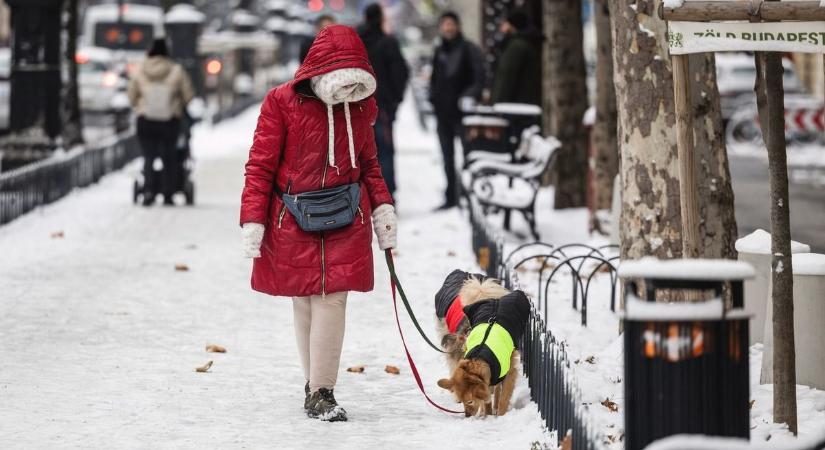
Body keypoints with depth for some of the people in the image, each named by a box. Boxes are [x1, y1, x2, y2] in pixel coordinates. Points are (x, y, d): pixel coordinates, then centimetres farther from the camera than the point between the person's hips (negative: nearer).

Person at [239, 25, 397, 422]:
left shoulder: (359, 106, 6)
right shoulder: (282, 103, -8)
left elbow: (368, 164, 19)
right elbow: (261, 165, -5)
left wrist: (383, 207, 9)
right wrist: (253, 221, -10)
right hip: (293, 221, -2)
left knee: (332, 299, -6)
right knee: (305, 302, 4)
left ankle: (320, 392, -2)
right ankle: (316, 385, 16)